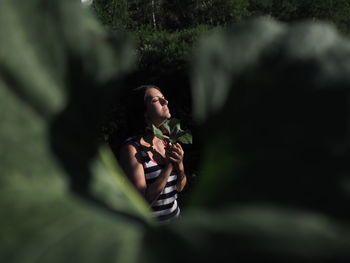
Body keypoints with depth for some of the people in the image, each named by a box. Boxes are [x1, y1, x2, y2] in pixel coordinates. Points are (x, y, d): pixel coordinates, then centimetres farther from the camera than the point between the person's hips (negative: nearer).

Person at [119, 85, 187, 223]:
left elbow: (180, 187, 1)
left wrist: (179, 164, -17)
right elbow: (143, 201, -24)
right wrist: (169, 165, -24)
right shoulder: (132, 148, -21)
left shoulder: (168, 142, -5)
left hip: (174, 215, 5)